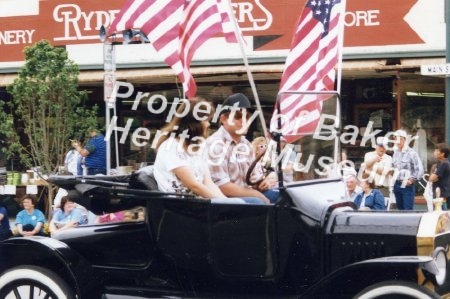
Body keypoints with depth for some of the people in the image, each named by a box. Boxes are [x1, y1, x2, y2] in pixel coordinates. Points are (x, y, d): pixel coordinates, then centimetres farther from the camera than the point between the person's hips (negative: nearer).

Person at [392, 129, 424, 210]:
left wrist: (412, 180, -14)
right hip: (397, 184, 6)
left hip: (407, 185, -6)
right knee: (400, 209, 12)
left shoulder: (411, 153, -10)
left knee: (408, 209, -7)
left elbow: (420, 170, -11)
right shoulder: (395, 152, 7)